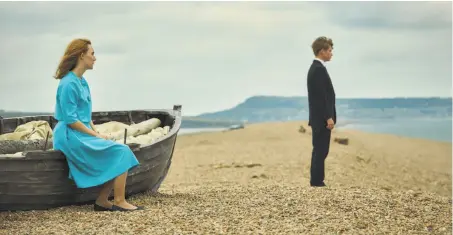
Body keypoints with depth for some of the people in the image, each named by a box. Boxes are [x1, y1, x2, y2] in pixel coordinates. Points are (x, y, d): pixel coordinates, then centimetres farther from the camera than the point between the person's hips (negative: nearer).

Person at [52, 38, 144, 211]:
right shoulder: (69, 84, -16)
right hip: (71, 137, -9)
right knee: (121, 152, -16)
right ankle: (119, 201, -11)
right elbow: (71, 120, -18)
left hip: (84, 134, 9)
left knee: (118, 154, -2)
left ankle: (102, 201, 0)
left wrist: (97, 133, 6)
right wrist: (96, 135, -14)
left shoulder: (82, 81, 15)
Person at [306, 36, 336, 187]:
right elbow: (321, 96, -21)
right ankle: (317, 182, -4)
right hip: (322, 118, -11)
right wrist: (329, 117, -21)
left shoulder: (315, 68, 16)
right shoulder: (319, 69, -17)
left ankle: (316, 181, 15)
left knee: (319, 151, 12)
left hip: (319, 118, 11)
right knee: (321, 151, -7)